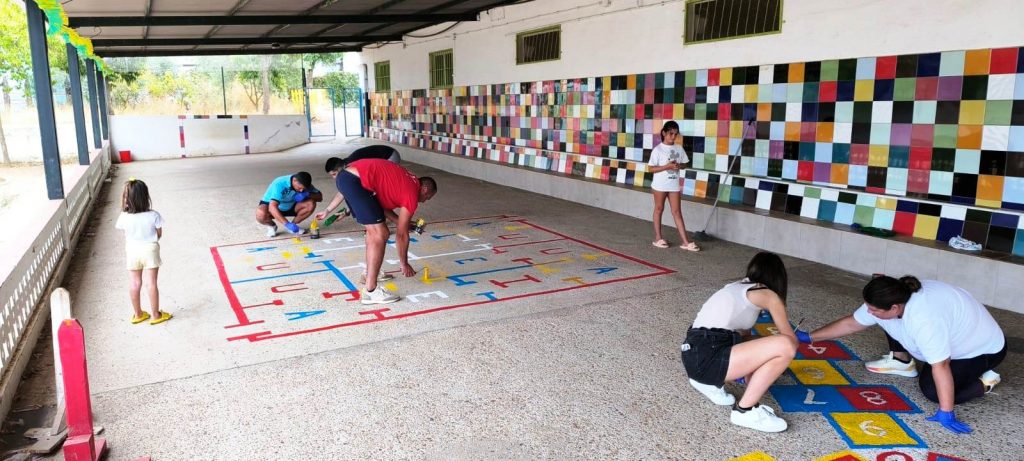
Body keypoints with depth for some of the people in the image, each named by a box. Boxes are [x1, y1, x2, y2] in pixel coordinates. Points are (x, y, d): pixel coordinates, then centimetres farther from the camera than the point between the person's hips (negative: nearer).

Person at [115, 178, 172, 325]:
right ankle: (155, 315, 13)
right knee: (151, 283, 5)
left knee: (135, 283, 13)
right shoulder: (153, 215, -18)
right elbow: (159, 234, -5)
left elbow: (126, 236, 1)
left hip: (132, 251, 2)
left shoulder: (124, 217, -14)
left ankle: (138, 314, 25)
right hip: (150, 250, -2)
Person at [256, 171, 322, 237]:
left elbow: (319, 197, -11)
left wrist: (307, 194, -32)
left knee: (311, 204, -21)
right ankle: (272, 226, -4)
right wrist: (287, 224, -51)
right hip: (270, 205, -4)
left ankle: (293, 224, 0)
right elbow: (272, 207, -43)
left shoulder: (303, 184, -17)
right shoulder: (280, 184, -34)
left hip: (290, 207, 5)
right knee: (261, 215, -38)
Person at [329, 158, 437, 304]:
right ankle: (370, 290, -8)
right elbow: (401, 234, 4)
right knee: (380, 235, -8)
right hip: (356, 181, -10)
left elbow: (382, 200, 28)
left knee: (373, 229, 23)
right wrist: (404, 264, 15)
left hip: (346, 176, 11)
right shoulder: (412, 193, -1)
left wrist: (402, 222, 29)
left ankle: (369, 273, 36)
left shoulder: (407, 181, 23)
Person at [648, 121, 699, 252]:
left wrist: (678, 166, -8)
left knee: (677, 212, 4)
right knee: (659, 209, 10)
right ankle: (658, 238, 20)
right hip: (660, 185, -4)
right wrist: (667, 166, -21)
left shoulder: (679, 149, 5)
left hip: (674, 185, 4)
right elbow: (650, 168, -11)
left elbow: (684, 163, 15)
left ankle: (685, 242, 1)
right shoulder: (658, 149, -9)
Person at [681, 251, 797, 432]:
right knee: (786, 346, -16)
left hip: (697, 353, 9)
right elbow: (791, 338, 9)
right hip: (706, 357, -9)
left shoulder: (736, 287, 24)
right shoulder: (768, 295, 1)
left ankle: (709, 381, 19)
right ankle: (745, 410, -4)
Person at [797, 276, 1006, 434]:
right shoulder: (891, 300, -18)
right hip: (952, 337, 8)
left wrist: (946, 413, -40)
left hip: (984, 347, -8)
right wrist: (809, 337, -9)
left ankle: (985, 382, 1)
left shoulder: (925, 320, -45)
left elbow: (940, 367, -43)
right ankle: (902, 361, 14)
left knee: (931, 389, -21)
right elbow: (851, 323, -8)